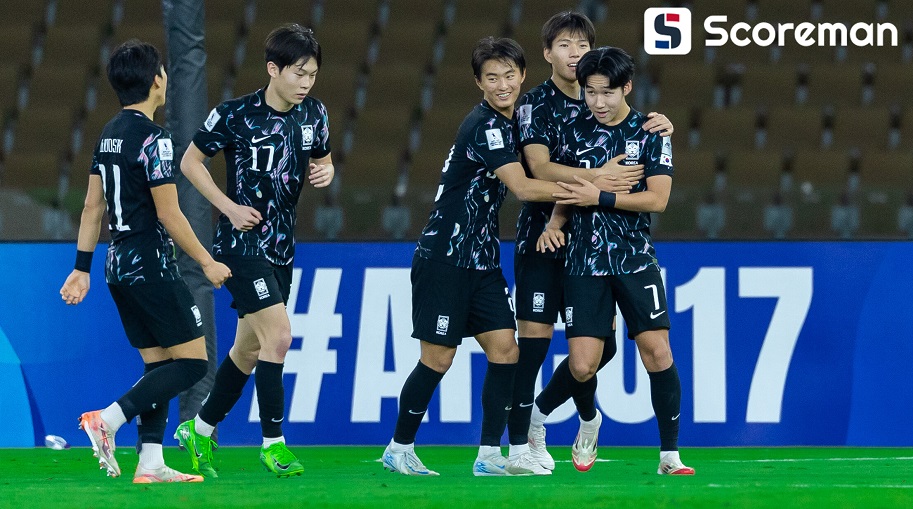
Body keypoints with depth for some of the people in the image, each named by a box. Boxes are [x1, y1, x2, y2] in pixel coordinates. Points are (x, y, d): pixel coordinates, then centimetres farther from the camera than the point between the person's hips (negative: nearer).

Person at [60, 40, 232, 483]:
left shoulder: (109, 134, 11)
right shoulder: (153, 139, -16)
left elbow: (92, 205, 13)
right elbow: (169, 214, -16)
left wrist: (82, 268, 16)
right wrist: (207, 263, -7)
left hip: (119, 265, 9)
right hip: (151, 265, -9)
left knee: (158, 364, 11)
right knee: (191, 363, -5)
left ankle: (150, 464, 5)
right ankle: (107, 420, -15)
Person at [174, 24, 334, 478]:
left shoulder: (314, 114, 1)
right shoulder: (235, 115, -14)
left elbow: (322, 159, 18)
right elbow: (190, 161, -3)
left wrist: (325, 171, -6)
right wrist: (230, 207, -12)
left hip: (281, 248, 7)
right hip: (243, 243, -7)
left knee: (248, 349, 14)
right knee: (278, 335, -17)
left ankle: (199, 432, 30)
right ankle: (272, 442, -8)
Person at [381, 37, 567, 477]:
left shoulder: (511, 122, 10)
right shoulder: (484, 125, -17)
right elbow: (523, 188, -24)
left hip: (481, 261, 8)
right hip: (444, 256, -8)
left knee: (504, 349, -1)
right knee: (438, 358, -3)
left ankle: (490, 456, 3)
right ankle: (399, 449, 11)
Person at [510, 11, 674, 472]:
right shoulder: (535, 103, -5)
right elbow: (539, 167, -17)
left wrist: (662, 130, -5)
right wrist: (595, 179, -30)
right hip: (542, 237, -5)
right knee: (534, 336, -9)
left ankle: (540, 409, 26)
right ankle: (521, 442, -3)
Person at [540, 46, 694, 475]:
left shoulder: (650, 133, -2)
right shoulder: (575, 133, 5)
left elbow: (657, 198, -10)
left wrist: (599, 197, -15)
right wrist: (554, 223, -3)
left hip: (635, 259, -1)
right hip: (584, 262, 1)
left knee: (657, 351, -10)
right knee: (582, 367, -7)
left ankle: (669, 454, -1)